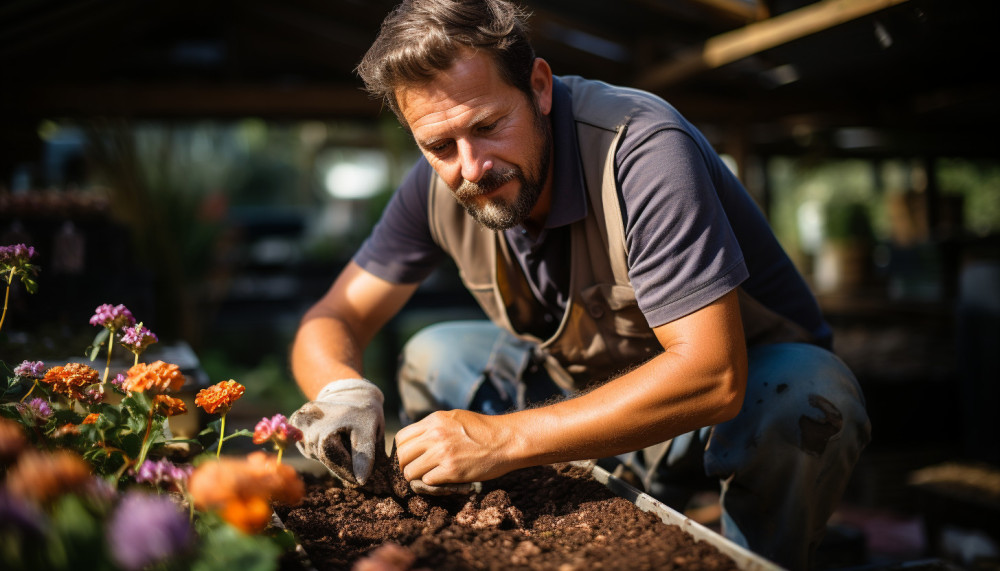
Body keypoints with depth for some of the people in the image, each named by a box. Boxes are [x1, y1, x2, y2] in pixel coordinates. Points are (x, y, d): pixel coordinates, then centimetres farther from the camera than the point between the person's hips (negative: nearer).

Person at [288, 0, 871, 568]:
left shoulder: (643, 150, -31)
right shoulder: (440, 182, -12)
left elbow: (714, 378, -37)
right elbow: (333, 320, -4)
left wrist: (505, 438, -38)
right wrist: (343, 389, -29)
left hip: (746, 380, -4)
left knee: (806, 392, -36)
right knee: (430, 357, -4)